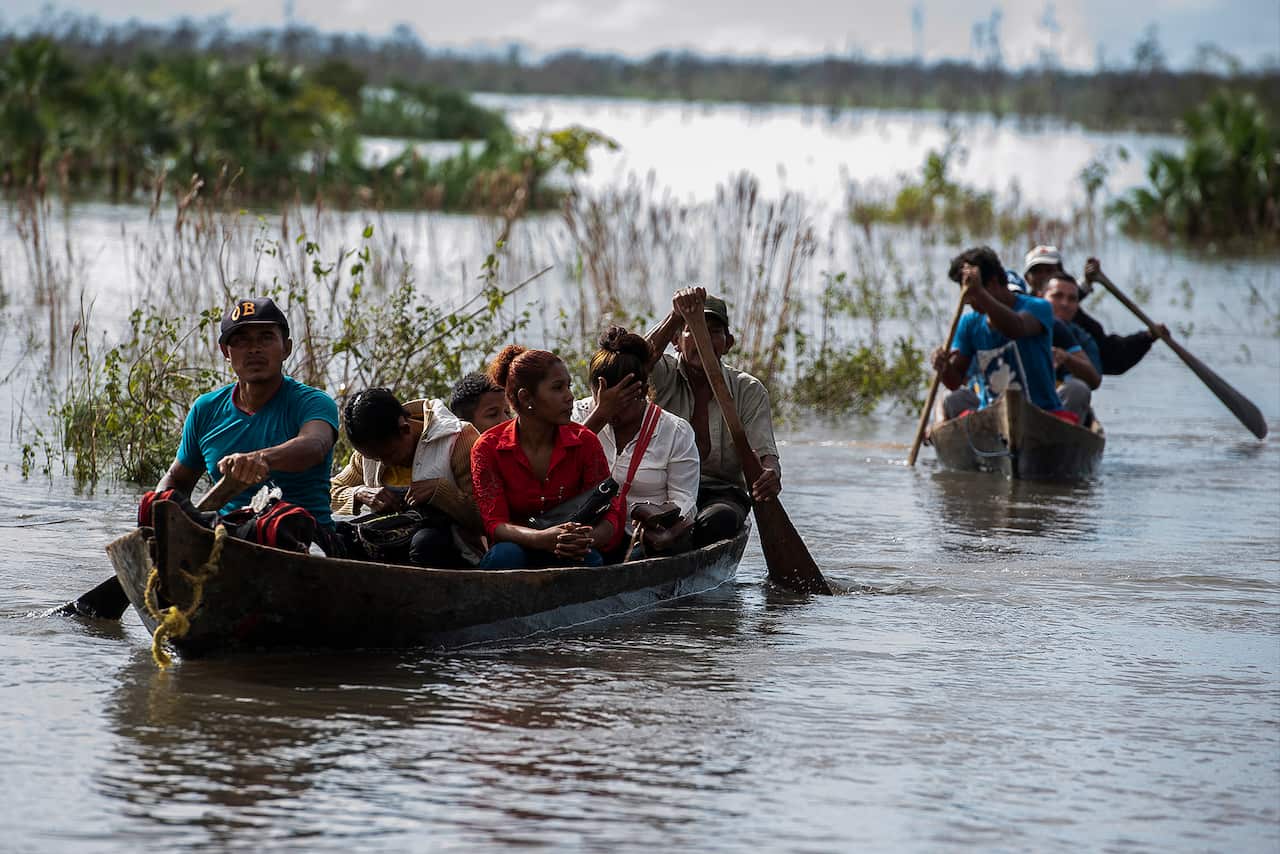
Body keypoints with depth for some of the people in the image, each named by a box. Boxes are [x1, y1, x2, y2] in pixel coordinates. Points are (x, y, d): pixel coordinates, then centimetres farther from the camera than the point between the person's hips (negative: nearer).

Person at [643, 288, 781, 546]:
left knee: (716, 522, -35)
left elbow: (763, 452, -8)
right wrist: (676, 316, -38)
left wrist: (770, 476, -33)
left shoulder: (748, 391, 4)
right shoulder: (663, 375, 2)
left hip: (723, 493, 1)